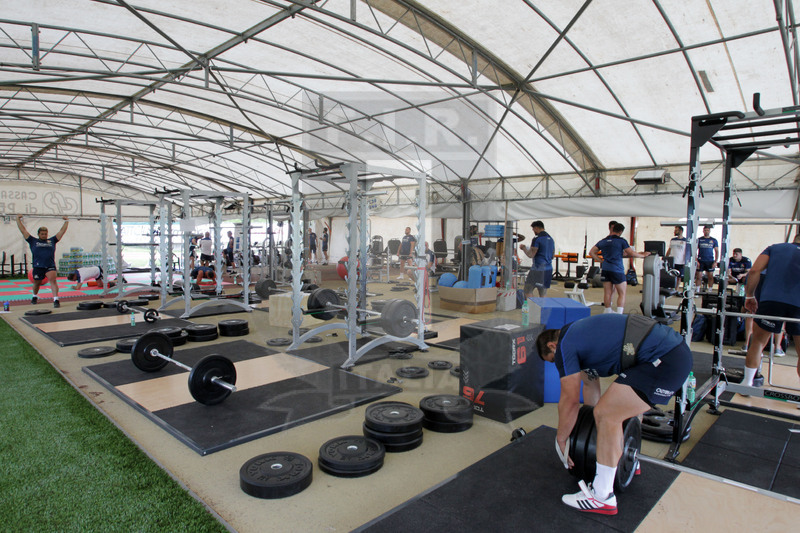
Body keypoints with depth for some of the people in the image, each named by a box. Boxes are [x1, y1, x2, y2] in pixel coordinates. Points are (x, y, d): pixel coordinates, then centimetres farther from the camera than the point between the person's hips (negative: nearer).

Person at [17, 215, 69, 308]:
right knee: (37, 283, 17)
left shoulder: (51, 241, 13)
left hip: (50, 266, -1)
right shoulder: (33, 241, 10)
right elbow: (23, 230, 13)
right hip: (38, 267, 1)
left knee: (53, 280, -20)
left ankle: (56, 299, -27)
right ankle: (35, 296, 44)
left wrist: (66, 221, 19)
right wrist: (18, 219, 15)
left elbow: (62, 231, 17)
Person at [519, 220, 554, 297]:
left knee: (527, 290, 0)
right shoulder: (551, 239, 14)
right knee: (543, 293, 10)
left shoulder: (537, 239, -11)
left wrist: (523, 248, 3)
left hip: (538, 269, -8)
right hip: (549, 269, 8)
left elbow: (531, 255, -13)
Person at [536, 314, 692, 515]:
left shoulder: (565, 346, -4)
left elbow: (570, 400, 0)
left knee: (606, 414, -8)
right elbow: (590, 382, 32)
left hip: (665, 361, -11)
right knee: (622, 406, 27)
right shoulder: (578, 332, 23)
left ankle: (602, 497, 2)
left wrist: (560, 440, 13)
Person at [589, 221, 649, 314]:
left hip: (605, 269, 5)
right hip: (617, 270, -5)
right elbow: (632, 253, -5)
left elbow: (591, 252, 11)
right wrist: (643, 255, 11)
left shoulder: (603, 241, 10)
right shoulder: (621, 241, -4)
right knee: (622, 293, 4)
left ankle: (608, 312, 16)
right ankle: (619, 314, -5)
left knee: (607, 293, 9)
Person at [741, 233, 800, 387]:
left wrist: (749, 296, 12)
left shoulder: (775, 248, 19)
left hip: (771, 299, 0)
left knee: (758, 342, 15)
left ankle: (746, 384, 20)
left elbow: (755, 271, 4)